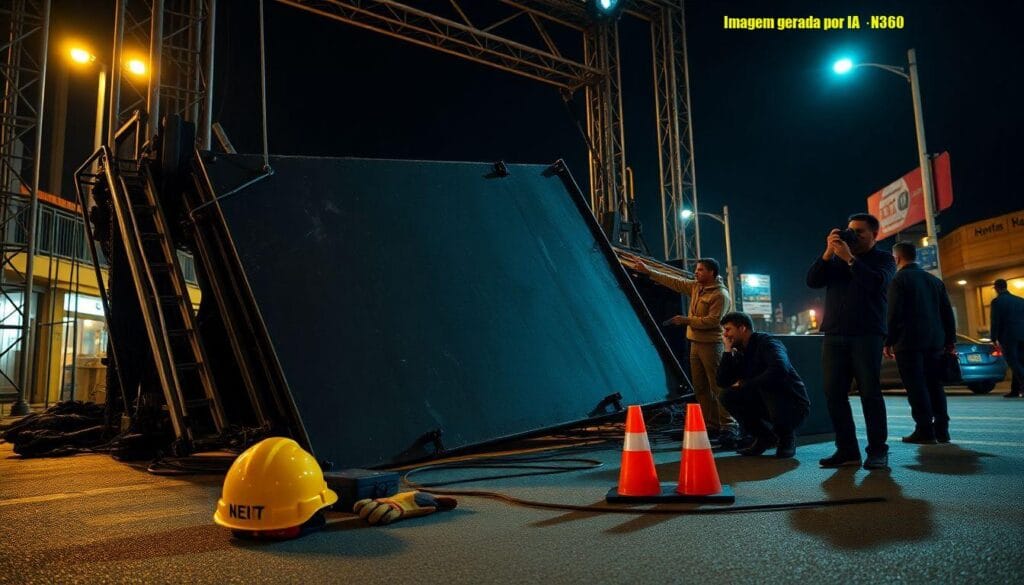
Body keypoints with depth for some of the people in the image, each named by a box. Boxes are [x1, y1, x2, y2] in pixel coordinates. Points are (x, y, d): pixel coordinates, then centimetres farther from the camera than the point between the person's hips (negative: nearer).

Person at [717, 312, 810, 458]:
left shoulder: (767, 343, -15)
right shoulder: (741, 353, 6)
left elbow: (779, 370, -35)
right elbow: (722, 382, -1)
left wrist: (745, 385, -25)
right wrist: (728, 351, -8)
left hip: (794, 407, -7)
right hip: (769, 406, 7)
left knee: (765, 385, -35)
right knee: (728, 396, -7)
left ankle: (787, 435, -10)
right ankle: (765, 437, 5)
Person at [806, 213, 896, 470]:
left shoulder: (883, 259, 9)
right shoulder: (835, 259, 19)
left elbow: (877, 283, -12)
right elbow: (812, 281, 4)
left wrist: (849, 258, -13)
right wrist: (828, 252, -6)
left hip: (867, 335, -3)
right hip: (834, 335, 4)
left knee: (870, 392, -6)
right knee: (834, 393, -2)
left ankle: (877, 451, 1)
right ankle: (847, 450, 3)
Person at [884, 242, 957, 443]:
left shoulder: (899, 279, -5)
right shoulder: (934, 280, 14)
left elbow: (894, 313, -12)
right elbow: (947, 311, 14)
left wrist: (888, 341, -8)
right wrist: (950, 340, 17)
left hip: (909, 342, -6)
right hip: (935, 341, 7)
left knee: (916, 386, -4)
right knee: (934, 385, 11)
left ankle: (925, 431, -6)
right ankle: (941, 430, 12)